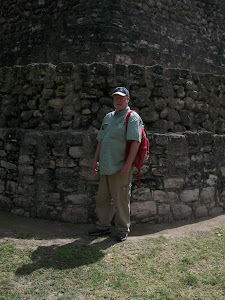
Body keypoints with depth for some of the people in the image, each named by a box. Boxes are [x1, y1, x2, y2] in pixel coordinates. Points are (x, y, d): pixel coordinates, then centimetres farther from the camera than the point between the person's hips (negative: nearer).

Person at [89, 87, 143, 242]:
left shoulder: (132, 117, -5)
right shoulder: (108, 117, 19)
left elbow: (135, 141, -15)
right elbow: (101, 140, 23)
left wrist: (128, 164, -22)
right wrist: (96, 160, 17)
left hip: (121, 167, -7)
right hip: (106, 166, 8)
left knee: (121, 200, -1)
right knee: (102, 198, 13)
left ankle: (123, 230, 13)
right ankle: (103, 226, 26)